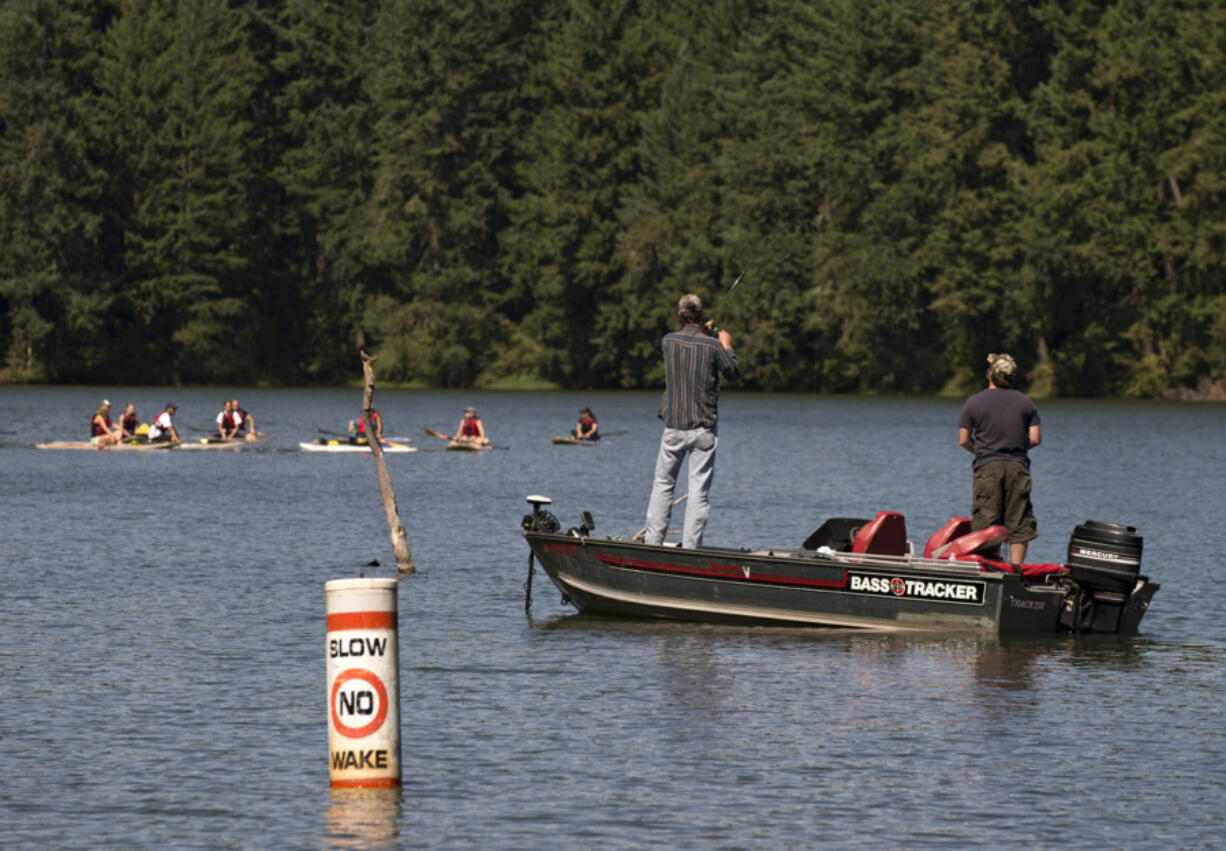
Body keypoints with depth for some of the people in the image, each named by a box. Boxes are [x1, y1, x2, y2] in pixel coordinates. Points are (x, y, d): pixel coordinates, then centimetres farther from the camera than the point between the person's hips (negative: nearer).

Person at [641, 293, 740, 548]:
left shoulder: (669, 341, -2)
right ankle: (690, 547, -4)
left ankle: (653, 540, 10)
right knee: (699, 490, 0)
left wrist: (701, 333, 30)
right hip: (704, 427, -2)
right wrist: (727, 346, 20)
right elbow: (733, 372, 5)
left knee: (663, 484, 15)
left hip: (673, 426, 2)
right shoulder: (712, 346, -11)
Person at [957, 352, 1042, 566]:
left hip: (987, 468, -2)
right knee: (1018, 524, 3)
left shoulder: (974, 402, 1)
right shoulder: (1025, 402, 7)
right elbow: (1035, 439, 3)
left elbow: (964, 440, 2)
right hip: (1018, 467, 2)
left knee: (985, 525, -1)